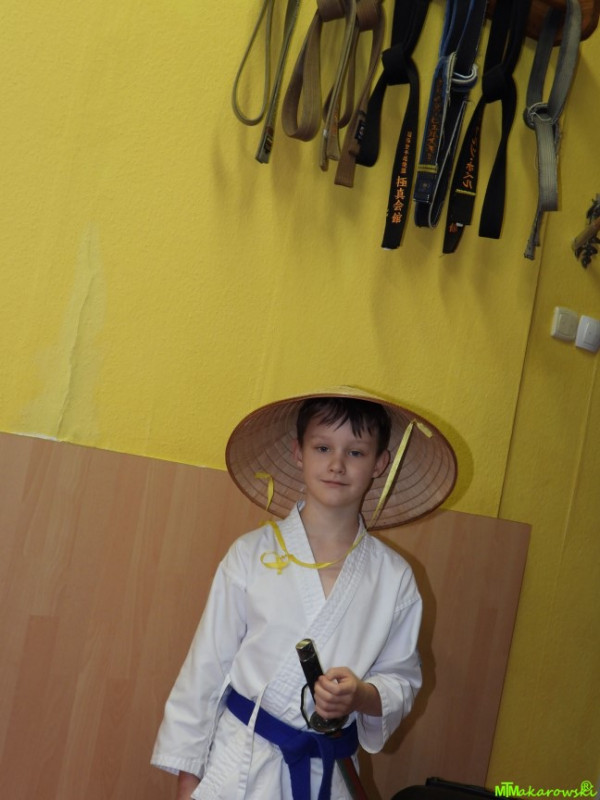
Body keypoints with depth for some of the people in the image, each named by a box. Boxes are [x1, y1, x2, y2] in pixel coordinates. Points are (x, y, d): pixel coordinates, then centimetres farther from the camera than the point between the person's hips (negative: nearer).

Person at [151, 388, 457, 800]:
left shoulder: (393, 577, -4)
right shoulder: (252, 554, -7)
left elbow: (402, 679, 4)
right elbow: (206, 669, -3)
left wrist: (360, 695, -17)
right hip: (237, 766, -1)